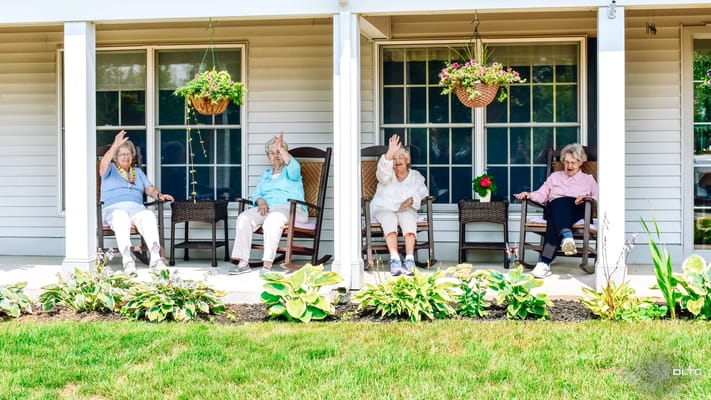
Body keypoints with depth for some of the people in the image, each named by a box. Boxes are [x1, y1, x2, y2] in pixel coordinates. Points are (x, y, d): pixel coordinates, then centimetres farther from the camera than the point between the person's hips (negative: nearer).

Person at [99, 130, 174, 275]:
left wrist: (159, 195, -5)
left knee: (148, 215, -34)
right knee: (121, 217, -41)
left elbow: (150, 189, 18)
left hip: (136, 207, 3)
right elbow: (103, 165, -7)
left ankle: (155, 257, -49)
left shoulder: (138, 172, 30)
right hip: (113, 208, -3)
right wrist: (115, 146, -19)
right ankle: (127, 259, -53)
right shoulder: (110, 169, 18)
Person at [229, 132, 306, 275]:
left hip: (290, 209, -5)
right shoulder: (265, 175, 28)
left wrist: (281, 147, -22)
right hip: (267, 208, 5)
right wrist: (261, 201, -4)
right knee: (244, 218, -24)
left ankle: (267, 264, -44)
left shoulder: (290, 171, 10)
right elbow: (256, 194, 19)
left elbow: (293, 167, -16)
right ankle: (243, 262, -30)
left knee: (273, 219, -40)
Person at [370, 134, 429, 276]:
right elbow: (383, 170, -23)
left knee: (409, 218, -35)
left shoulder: (415, 176, 12)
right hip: (383, 209, -1)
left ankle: (409, 259, -43)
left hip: (406, 210, 1)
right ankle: (395, 259, -47)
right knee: (389, 219, -37)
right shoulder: (388, 175, 1)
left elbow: (422, 193, 3)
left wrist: (410, 200, -17)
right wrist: (390, 153, -41)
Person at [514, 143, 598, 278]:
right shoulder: (555, 176, 33)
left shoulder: (588, 179, 29)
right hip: (555, 210, 2)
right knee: (560, 203, -38)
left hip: (577, 211, -2)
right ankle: (567, 236, -66)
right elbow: (541, 195, 19)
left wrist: (587, 198, -10)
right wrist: (529, 195, -3)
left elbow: (598, 200, 12)